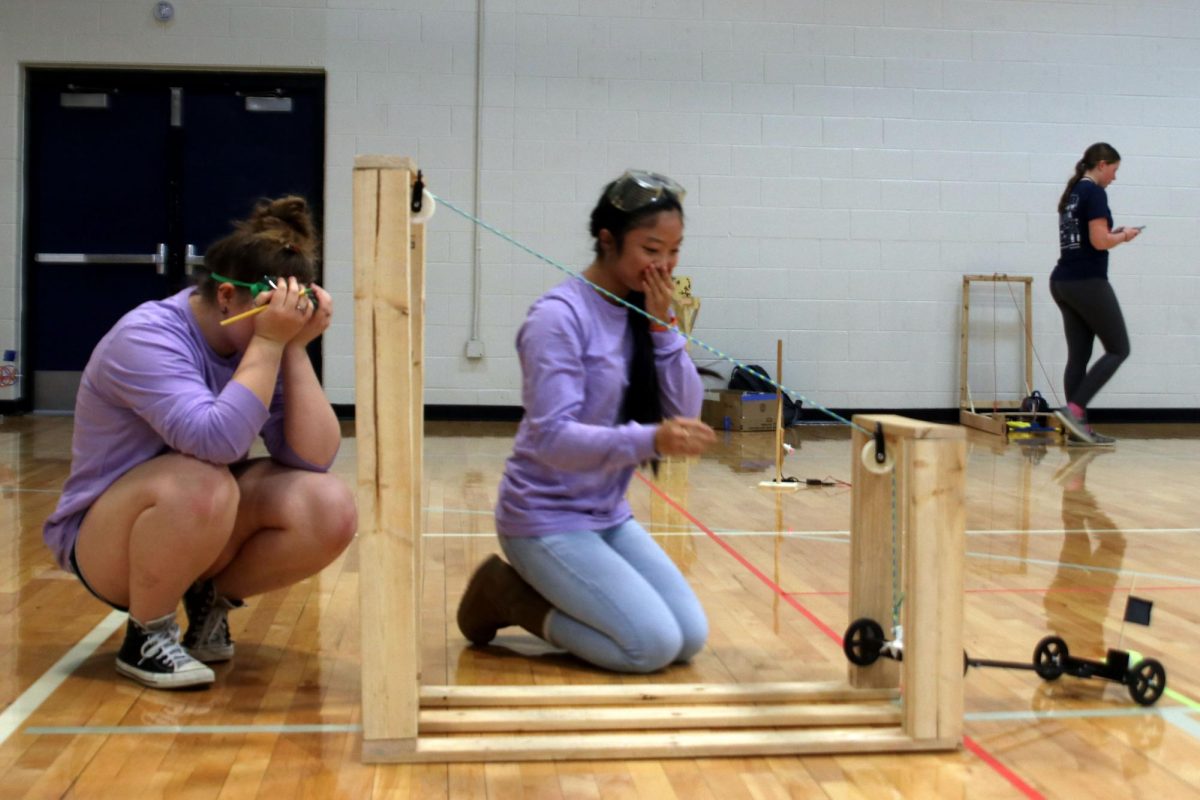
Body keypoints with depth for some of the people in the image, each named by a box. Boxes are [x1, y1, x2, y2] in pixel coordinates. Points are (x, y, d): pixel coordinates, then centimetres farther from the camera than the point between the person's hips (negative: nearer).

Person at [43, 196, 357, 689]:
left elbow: (314, 458, -15)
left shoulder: (262, 343, -5)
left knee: (329, 510, -20)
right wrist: (269, 344, -33)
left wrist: (295, 349, -21)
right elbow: (218, 440, -39)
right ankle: (146, 634, -12)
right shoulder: (147, 337, -23)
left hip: (208, 533, 6)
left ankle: (209, 600, 5)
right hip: (102, 539, -5)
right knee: (199, 484, -38)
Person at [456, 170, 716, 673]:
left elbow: (685, 415, -2)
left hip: (608, 516, 8)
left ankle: (535, 592, 18)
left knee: (691, 639, 5)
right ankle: (508, 594, 4)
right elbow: (553, 438, -27)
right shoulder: (560, 317, -19)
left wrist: (662, 328, -13)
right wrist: (650, 441, -41)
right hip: (547, 520, -8)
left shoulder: (644, 312, 3)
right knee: (654, 646, -14)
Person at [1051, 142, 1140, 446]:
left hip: (1062, 282, 9)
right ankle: (1073, 410, -11)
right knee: (1118, 349, 0)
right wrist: (1123, 236, -1)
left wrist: (1112, 234, 15)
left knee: (1079, 355, 7)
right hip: (1088, 283, -9)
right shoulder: (1095, 193, -11)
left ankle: (1078, 427, 6)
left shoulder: (1072, 193, 16)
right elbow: (1100, 242, -19)